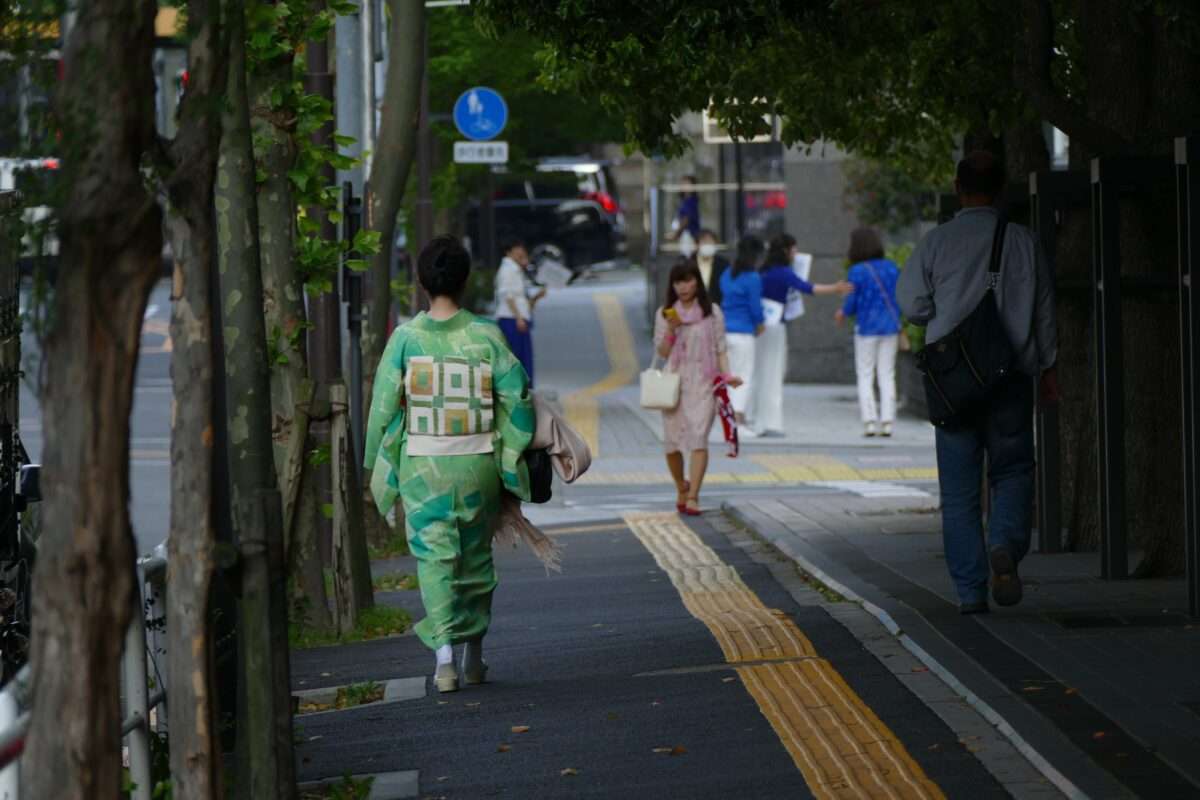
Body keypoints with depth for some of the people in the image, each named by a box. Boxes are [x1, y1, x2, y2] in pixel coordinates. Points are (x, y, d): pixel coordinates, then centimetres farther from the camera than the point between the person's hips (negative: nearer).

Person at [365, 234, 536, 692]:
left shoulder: (406, 338, -6)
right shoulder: (486, 336, -6)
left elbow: (384, 406, -3)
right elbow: (518, 397, -5)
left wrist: (379, 467, 8)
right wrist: (514, 458, 8)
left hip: (422, 465, -1)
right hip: (477, 464, 1)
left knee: (434, 556, 1)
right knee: (476, 555, 15)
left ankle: (444, 651, -15)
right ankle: (474, 655, 25)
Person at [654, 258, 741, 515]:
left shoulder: (712, 312, 5)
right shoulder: (665, 314, 8)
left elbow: (720, 349, 6)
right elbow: (662, 352, 6)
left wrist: (726, 375, -9)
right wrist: (671, 330, -10)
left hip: (703, 381, -2)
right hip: (674, 381, 2)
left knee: (698, 437, -16)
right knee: (672, 441, 4)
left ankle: (692, 497, -21)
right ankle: (681, 488, 29)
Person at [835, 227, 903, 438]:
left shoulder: (856, 272, -11)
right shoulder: (891, 267, 2)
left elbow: (851, 304, -9)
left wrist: (843, 313, 13)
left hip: (867, 328, -4)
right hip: (890, 327, 4)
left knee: (865, 377, 5)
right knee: (887, 376, 8)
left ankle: (869, 421, -4)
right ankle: (887, 422, 1)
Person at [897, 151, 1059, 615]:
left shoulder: (937, 242, -3)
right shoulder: (1023, 242, 0)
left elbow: (913, 305, -3)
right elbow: (1044, 311, 5)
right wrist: (1048, 368, 15)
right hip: (1011, 376, 0)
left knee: (959, 490, 5)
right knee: (1012, 471, 13)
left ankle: (970, 591, 3)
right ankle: (1005, 543, -15)